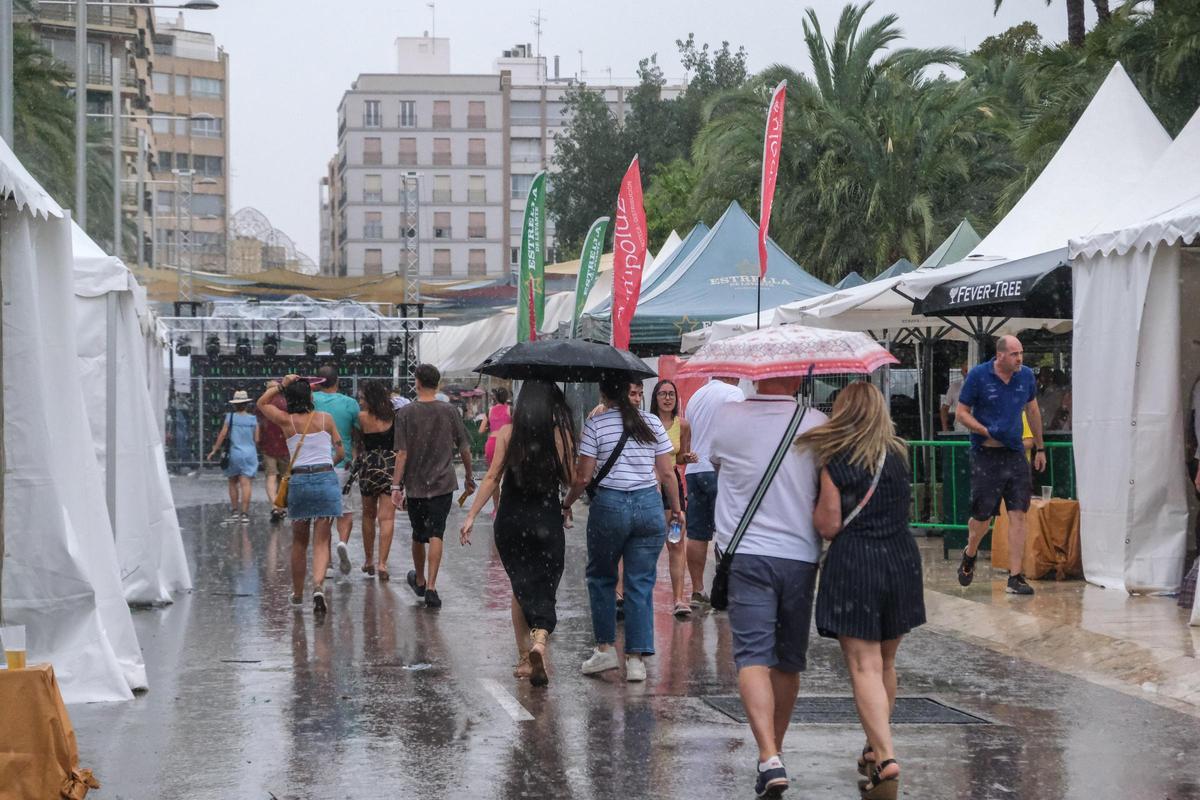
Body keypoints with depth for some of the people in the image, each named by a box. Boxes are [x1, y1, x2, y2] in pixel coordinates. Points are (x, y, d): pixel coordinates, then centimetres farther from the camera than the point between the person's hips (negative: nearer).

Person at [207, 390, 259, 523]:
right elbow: (257, 439, 2)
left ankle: (235, 511, 14)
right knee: (246, 483, -3)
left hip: (234, 453, 0)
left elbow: (223, 434, -4)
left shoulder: (230, 417, -3)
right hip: (250, 453, 0)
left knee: (233, 482, 14)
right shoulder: (253, 419, 0)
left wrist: (214, 450, 4)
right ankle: (244, 513, -8)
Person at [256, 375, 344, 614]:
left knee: (299, 542, 17)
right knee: (321, 542, -1)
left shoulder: (287, 421, 0)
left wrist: (280, 384, 13)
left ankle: (298, 593, 27)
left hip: (299, 481, 0)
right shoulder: (326, 419, 2)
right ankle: (318, 586, -24)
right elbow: (341, 453, 10)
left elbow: (262, 403, 18)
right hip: (326, 479, 0)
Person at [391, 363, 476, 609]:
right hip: (443, 483, 0)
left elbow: (402, 453, -9)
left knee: (418, 535, 16)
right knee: (435, 535, -4)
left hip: (414, 485, 0)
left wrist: (396, 485, -7)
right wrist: (469, 477, 18)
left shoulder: (406, 413, -5)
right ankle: (430, 587, -16)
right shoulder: (450, 411, -1)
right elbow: (464, 448, 4)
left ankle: (420, 580, 34)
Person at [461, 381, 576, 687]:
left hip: (510, 521, 1)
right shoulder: (560, 434, -3)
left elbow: (492, 478, -5)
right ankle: (540, 639, -25)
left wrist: (471, 516, -2)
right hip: (547, 521, -1)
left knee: (520, 586, 13)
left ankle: (525, 656, 10)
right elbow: (570, 480, 0)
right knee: (543, 587, 2)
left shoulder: (507, 433, -2)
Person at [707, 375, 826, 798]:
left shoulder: (726, 418, -4)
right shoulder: (818, 424, -3)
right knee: (789, 661, 16)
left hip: (747, 553, -2)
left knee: (753, 656, -6)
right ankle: (775, 750, 30)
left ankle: (769, 758, -23)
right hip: (801, 554, 2)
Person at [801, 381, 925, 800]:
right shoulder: (899, 454, 8)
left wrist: (813, 500, 10)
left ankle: (886, 759, -20)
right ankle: (876, 748, 32)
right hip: (901, 560, 5)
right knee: (885, 663, 19)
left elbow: (828, 526, -8)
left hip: (853, 563, -5)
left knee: (864, 667, -6)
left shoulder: (835, 462, -6)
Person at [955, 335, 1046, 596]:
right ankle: (970, 555, 34)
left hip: (1015, 454, 3)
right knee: (982, 517, 2)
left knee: (1018, 515, -4)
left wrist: (1040, 448, 22)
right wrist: (987, 432, -17)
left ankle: (1015, 577, -1)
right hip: (985, 455, -3)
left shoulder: (1026, 376, 4)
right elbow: (962, 412, -3)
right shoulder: (978, 376, -8)